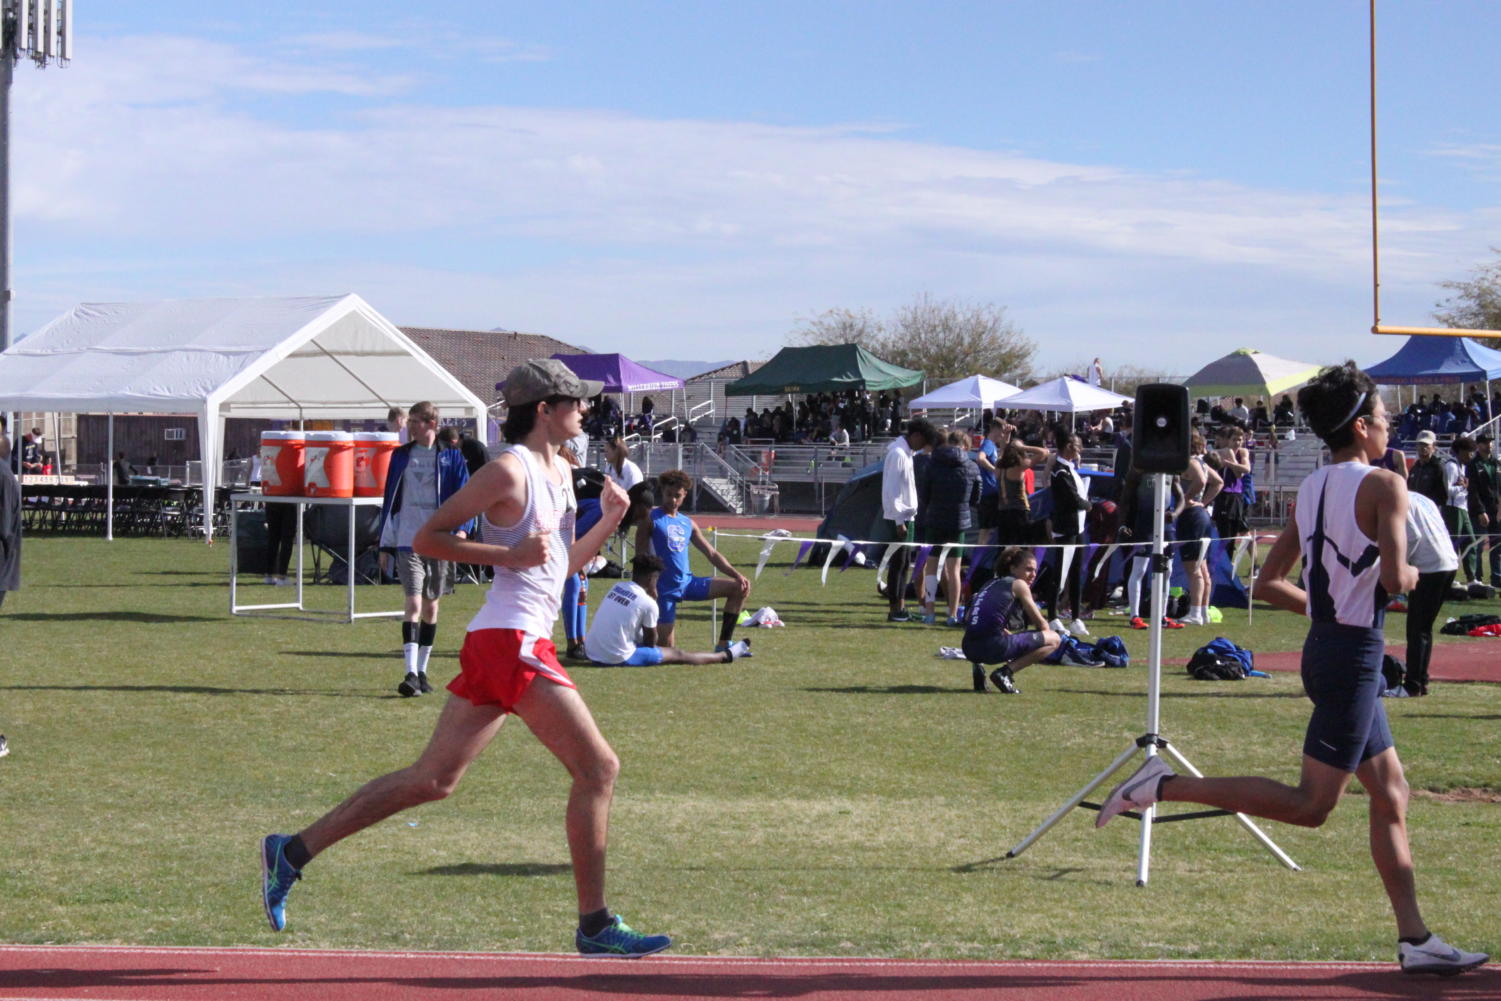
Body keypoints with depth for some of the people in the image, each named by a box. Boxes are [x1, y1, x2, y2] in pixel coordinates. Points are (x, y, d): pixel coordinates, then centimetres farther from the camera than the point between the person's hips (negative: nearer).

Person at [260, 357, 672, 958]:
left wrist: (608, 521, 11)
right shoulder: (509, 471, -10)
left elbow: (562, 564, 27)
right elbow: (428, 539, -10)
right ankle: (595, 925, -3)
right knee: (598, 768, -8)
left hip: (512, 643, 10)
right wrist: (510, 554, -18)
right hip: (512, 642, -10)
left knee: (433, 779, 8)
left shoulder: (560, 472, 19)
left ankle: (292, 852, 11)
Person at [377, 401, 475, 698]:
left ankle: (422, 671, 21)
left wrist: (462, 528, -19)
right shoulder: (401, 456, 8)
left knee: (431, 606, 10)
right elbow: (390, 497, 12)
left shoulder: (451, 456, 2)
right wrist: (384, 542, 11)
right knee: (413, 603, -13)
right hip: (408, 540, 0)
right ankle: (411, 674, -19)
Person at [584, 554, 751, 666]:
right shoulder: (648, 603, -12)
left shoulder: (617, 587, 7)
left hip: (591, 652, 6)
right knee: (678, 655, 12)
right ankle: (727, 655, 28)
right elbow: (651, 641, 1)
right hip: (618, 658, -6)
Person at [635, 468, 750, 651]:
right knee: (666, 646, -10)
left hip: (688, 583, 6)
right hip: (665, 588, -6)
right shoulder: (651, 517, -5)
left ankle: (723, 645, -2)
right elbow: (641, 556, -10)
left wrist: (737, 575, -1)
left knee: (740, 588, -4)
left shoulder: (687, 523, 12)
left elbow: (712, 554, 13)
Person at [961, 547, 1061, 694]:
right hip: (994, 646, -7)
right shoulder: (1019, 584, 7)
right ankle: (1005, 672, -7)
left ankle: (977, 667, 10)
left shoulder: (990, 584, 26)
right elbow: (1041, 624, 8)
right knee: (1054, 639, 5)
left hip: (969, 649, 7)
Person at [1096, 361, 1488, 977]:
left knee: (1391, 795, 13)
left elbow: (1269, 584, 11)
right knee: (1311, 805, -7)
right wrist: (1410, 575, -2)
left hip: (1324, 647, 9)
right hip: (1356, 654, -9)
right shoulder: (1384, 486, -12)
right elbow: (1394, 578, -24)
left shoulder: (1311, 489, 10)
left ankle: (1414, 939, 15)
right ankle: (1167, 786, -13)